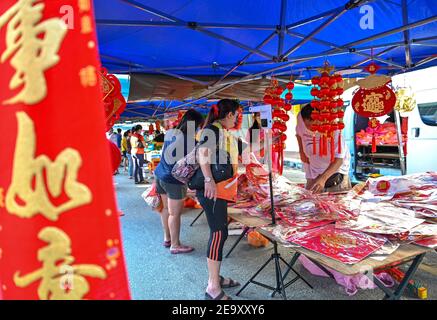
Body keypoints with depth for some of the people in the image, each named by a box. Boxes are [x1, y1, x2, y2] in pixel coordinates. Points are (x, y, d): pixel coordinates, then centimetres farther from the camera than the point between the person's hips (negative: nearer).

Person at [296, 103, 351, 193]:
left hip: (336, 170, -3)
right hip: (314, 173, 3)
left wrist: (323, 178, -45)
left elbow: (339, 159, -33)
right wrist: (301, 151, -1)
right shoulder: (300, 118, -17)